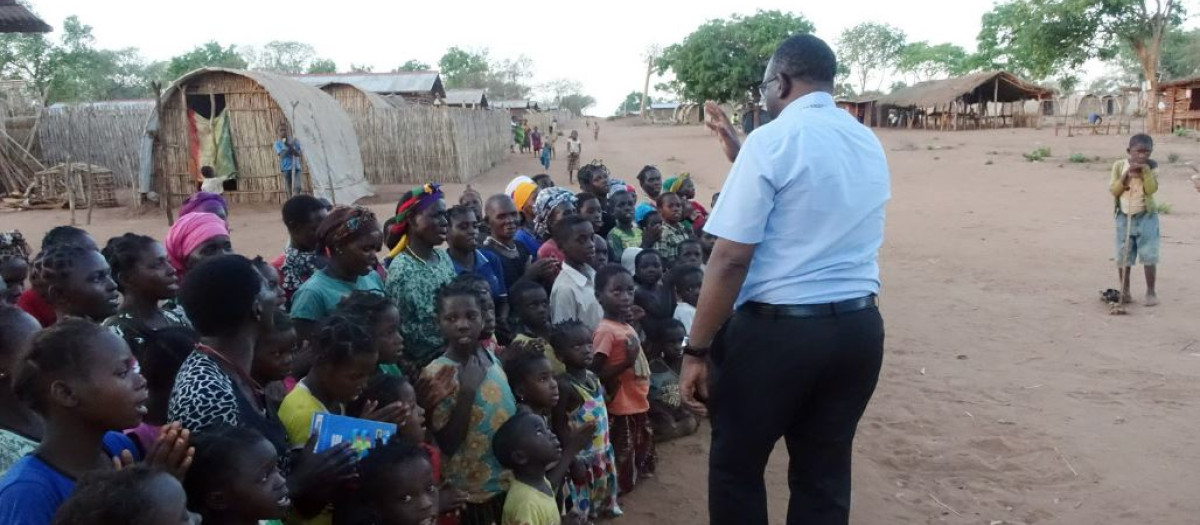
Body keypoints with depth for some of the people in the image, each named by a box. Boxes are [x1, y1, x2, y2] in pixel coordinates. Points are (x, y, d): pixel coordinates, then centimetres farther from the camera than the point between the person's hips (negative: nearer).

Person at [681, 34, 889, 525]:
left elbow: (732, 258, -16)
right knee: (825, 474, 17)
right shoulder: (869, 145, 12)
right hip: (858, 328, 7)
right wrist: (737, 149, 23)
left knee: (736, 467, 14)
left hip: (776, 329, -6)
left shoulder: (771, 140, -11)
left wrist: (696, 350, -12)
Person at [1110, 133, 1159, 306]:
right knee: (1123, 258, 7)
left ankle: (1151, 292, 7)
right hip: (1124, 216, 2)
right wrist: (1126, 175, -18)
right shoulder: (1119, 165, -1)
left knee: (1149, 257, -3)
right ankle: (1125, 291, 19)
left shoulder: (1150, 167, -4)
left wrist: (1145, 170, -22)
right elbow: (1113, 190, -7)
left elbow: (1152, 189, -15)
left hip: (1146, 216, -2)